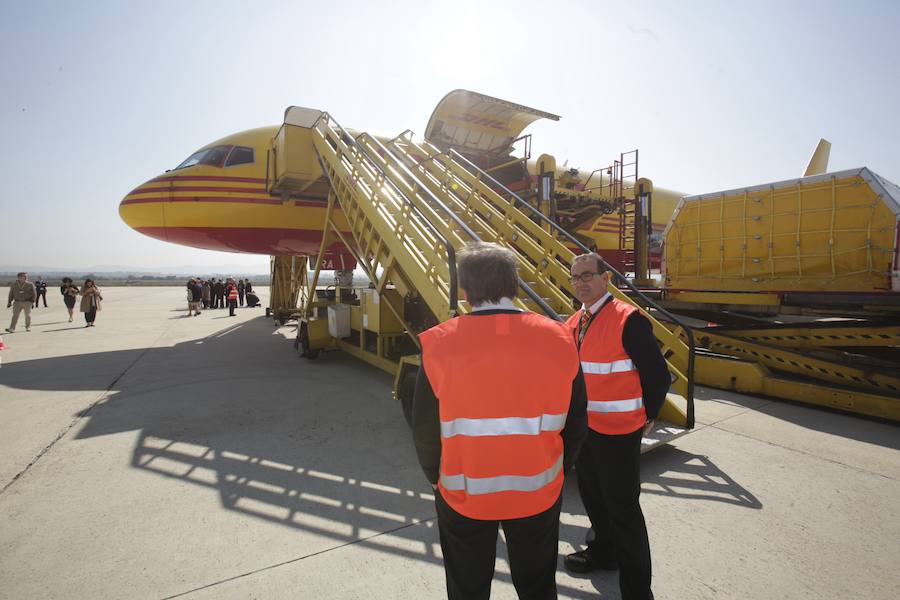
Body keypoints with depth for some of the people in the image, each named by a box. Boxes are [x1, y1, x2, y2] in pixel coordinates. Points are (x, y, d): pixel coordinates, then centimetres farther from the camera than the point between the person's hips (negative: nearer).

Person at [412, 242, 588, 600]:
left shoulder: (440, 344, -20)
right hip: (539, 494, 2)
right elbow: (575, 425, -5)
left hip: (464, 496, -1)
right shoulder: (559, 339, -13)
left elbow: (425, 430, -12)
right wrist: (554, 473, 12)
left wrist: (439, 479, 7)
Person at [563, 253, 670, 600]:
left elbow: (657, 375, -15)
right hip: (584, 427, 8)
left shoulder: (628, 320, -18)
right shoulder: (573, 324, 5)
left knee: (622, 507, 4)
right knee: (592, 496, 24)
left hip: (617, 432, -8)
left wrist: (645, 417, -4)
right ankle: (603, 551, 49)